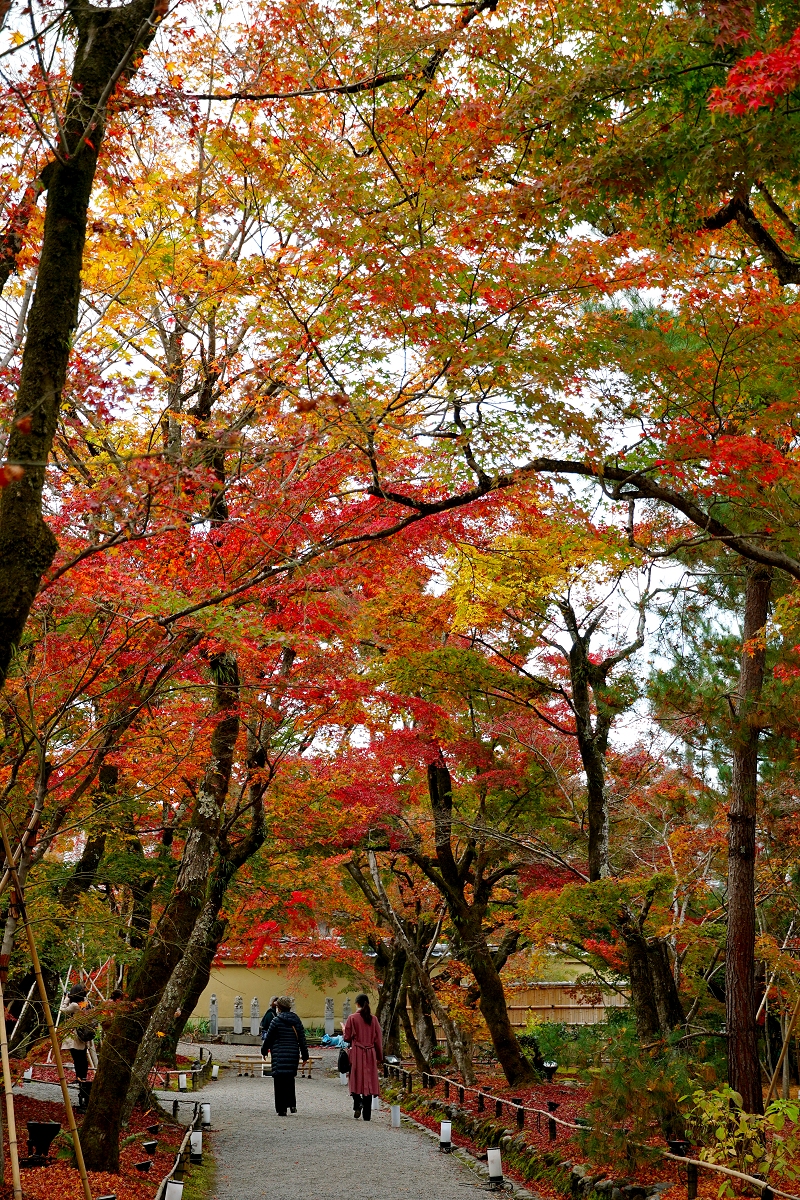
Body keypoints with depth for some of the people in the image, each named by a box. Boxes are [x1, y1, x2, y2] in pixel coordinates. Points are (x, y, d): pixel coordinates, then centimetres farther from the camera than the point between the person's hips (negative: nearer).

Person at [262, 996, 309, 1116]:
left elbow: (268, 1038, -2)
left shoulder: (276, 1020, -8)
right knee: (290, 1079, 20)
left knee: (280, 1080, 0)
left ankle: (282, 1108, -1)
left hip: (279, 1054, -4)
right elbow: (302, 1039, 6)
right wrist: (305, 1055, 12)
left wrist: (264, 1050, 13)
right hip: (293, 1054, 5)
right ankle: (292, 1104, 13)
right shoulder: (296, 1020, 5)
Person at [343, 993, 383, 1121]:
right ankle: (367, 1114, 7)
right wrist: (379, 1057, 14)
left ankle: (357, 1102, -18)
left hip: (356, 1054, -3)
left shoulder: (352, 1018, -6)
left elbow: (347, 1037, -3)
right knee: (369, 1081, 6)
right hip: (370, 1055, 3)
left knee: (356, 1080, 9)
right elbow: (378, 1040, 5)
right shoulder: (374, 1019, 3)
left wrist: (344, 1029, 19)